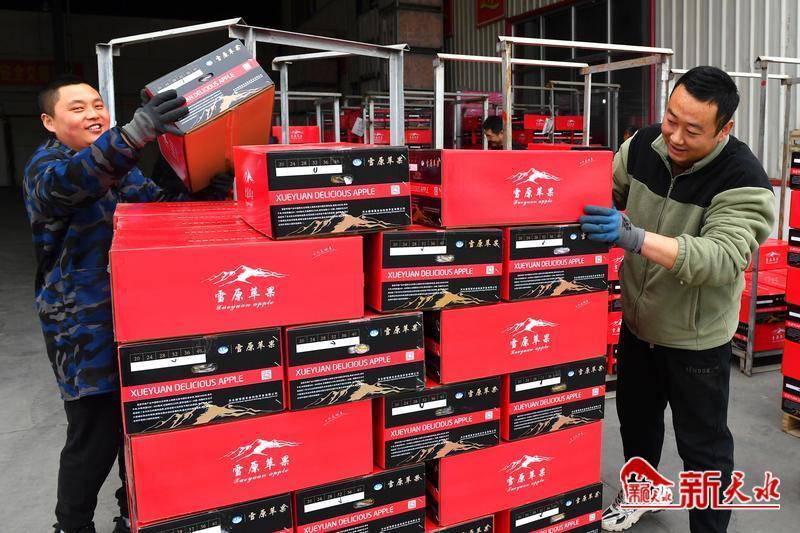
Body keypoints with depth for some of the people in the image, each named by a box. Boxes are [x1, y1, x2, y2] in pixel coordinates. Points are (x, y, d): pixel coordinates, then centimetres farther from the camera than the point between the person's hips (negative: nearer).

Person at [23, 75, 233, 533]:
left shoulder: (120, 163, 14)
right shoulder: (46, 166, -9)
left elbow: (160, 203, 8)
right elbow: (70, 180, -33)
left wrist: (208, 192, -14)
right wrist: (136, 132, -51)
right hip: (84, 329, -7)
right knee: (96, 436, -1)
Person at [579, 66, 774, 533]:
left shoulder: (744, 181, -25)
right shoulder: (644, 144, -8)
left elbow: (722, 259, -37)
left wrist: (634, 237, -48)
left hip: (695, 336, -6)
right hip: (638, 319, 6)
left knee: (702, 442, 9)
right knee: (636, 416, 24)